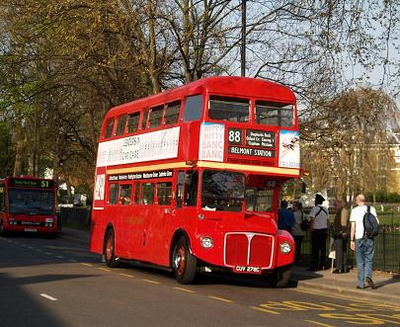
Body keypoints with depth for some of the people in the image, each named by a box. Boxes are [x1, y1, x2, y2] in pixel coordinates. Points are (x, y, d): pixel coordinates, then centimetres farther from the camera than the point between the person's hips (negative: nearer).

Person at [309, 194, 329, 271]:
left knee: (315, 249, -4)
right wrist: (327, 230, 17)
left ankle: (314, 266, -4)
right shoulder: (326, 209, 10)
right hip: (324, 230, 6)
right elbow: (328, 220, 12)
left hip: (316, 231, -6)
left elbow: (312, 220, -14)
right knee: (323, 248, 9)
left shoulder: (314, 209, -10)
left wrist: (311, 229, -7)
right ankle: (322, 265, 11)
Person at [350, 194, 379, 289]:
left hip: (359, 237, -1)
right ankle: (368, 276, -14)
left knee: (360, 261, 6)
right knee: (368, 259, 10)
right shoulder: (372, 209, 4)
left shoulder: (355, 210, -1)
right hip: (370, 237, 1)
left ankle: (361, 283, 6)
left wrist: (352, 240, -2)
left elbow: (353, 226, -5)